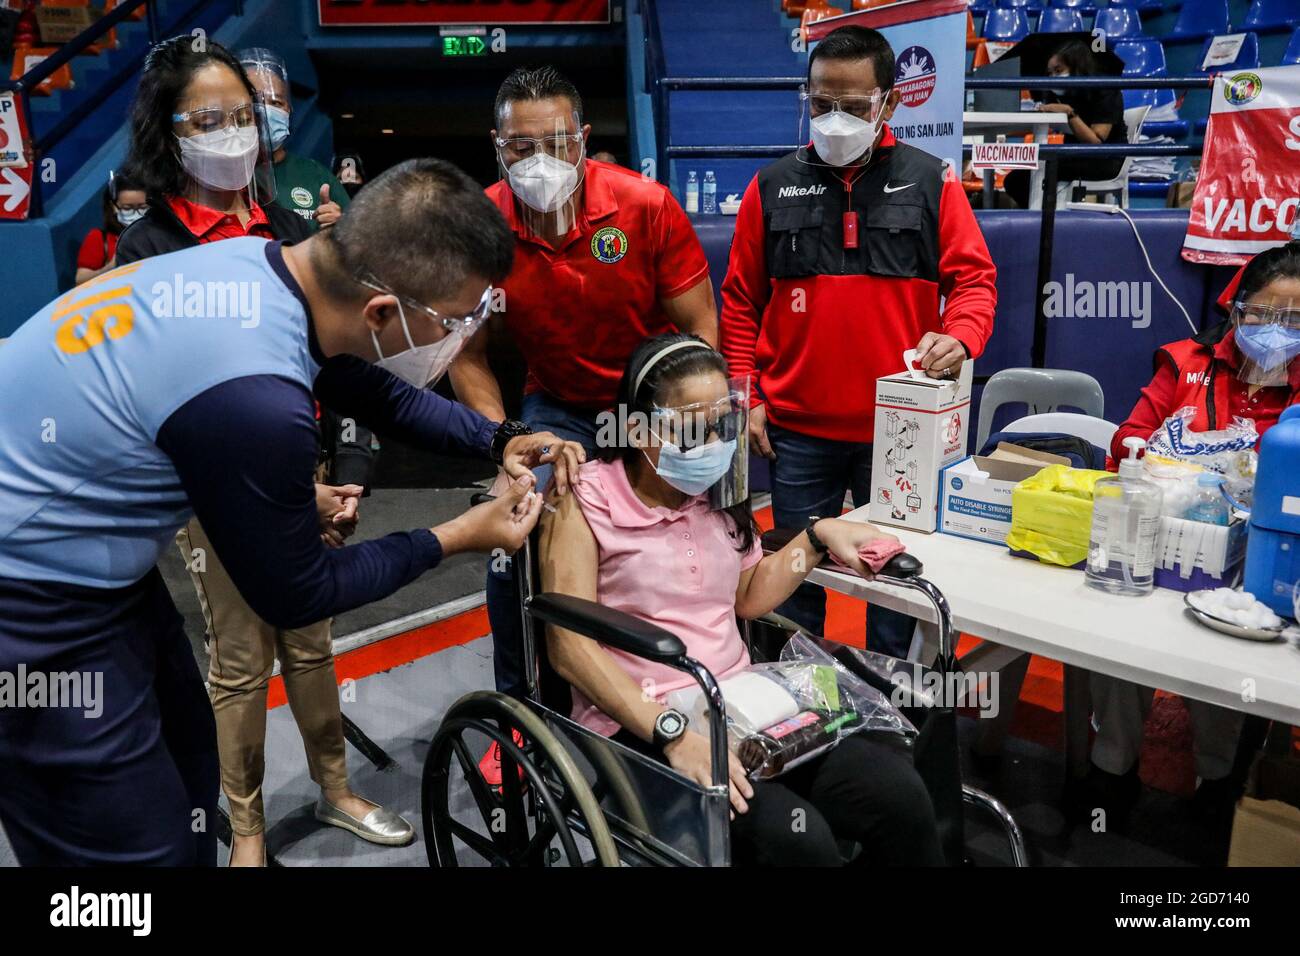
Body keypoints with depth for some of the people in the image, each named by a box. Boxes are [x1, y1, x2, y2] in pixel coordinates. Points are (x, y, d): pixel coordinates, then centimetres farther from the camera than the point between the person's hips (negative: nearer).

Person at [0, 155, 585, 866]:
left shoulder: (265, 264, -8)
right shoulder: (254, 395, -34)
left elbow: (377, 393, 12)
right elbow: (294, 597, -17)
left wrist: (501, 441, 2)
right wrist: (455, 538, -8)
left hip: (69, 551, 9)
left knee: (184, 754, 22)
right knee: (146, 843, 4)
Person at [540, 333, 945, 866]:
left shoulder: (717, 491, 12)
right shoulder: (585, 501, -8)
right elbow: (570, 646, -16)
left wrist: (818, 537, 5)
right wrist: (673, 733, -26)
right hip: (641, 725, -5)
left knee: (899, 793, -17)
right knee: (794, 837, -28)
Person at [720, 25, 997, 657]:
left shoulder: (930, 182, 2)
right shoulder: (773, 186, 4)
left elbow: (973, 277, 3)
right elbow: (741, 299, 6)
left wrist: (960, 338, -19)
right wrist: (745, 395, -1)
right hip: (796, 429, 1)